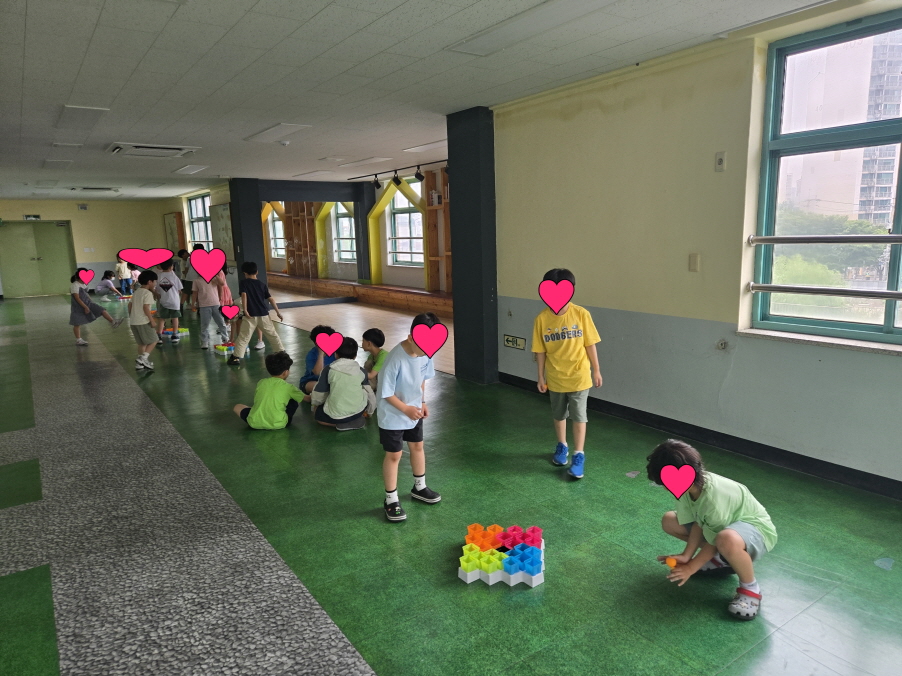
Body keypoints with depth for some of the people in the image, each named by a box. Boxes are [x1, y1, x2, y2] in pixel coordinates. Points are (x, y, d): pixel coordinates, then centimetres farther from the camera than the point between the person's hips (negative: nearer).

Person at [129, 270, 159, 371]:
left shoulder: (136, 292, 15)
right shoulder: (148, 293, -12)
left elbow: (130, 305, 16)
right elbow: (146, 307, -20)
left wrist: (131, 316, 24)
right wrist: (152, 320, -16)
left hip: (133, 322, 8)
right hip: (143, 322, -8)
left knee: (142, 343, 17)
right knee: (153, 341, 3)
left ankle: (140, 364, 19)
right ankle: (143, 358, -12)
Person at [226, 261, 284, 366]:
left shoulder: (243, 283, 2)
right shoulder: (262, 284, 11)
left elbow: (244, 295, -13)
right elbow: (270, 299, 9)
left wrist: (245, 310, -16)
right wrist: (278, 312, 11)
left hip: (250, 315, -3)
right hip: (263, 315, 3)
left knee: (243, 337, 0)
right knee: (272, 334, 14)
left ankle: (236, 357, -3)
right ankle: (282, 352, 20)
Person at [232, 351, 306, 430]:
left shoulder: (261, 383, 11)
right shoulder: (288, 387, 3)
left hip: (255, 423, 2)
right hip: (278, 424, -2)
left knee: (237, 407, 27)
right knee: (295, 400, 18)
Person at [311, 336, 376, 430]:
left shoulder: (328, 369, -5)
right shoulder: (361, 370, 3)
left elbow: (318, 397, 0)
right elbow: (370, 394, 12)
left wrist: (315, 402, 25)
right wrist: (370, 412, 32)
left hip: (336, 416, -4)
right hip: (359, 411, 4)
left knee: (316, 411, 27)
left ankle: (340, 423, 3)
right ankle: (355, 420, 13)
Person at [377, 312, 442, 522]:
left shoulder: (425, 353, -12)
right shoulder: (396, 359, -33)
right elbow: (386, 392, -24)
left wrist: (422, 402, 2)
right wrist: (406, 409, -21)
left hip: (414, 411, 7)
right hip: (393, 415, -7)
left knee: (417, 446, 21)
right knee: (394, 455, 5)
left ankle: (419, 487, 42)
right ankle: (391, 500, 21)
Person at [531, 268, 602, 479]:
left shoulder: (581, 314, -13)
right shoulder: (542, 319, -11)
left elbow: (590, 344, -4)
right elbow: (540, 351, -3)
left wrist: (596, 370, 1)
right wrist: (541, 376, 1)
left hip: (579, 376, -2)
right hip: (555, 378, 2)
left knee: (579, 416, 3)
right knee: (559, 415, 19)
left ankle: (579, 455, 13)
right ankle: (562, 446, 39)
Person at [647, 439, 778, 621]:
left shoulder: (714, 497, -37)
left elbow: (715, 540, -25)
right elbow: (698, 523, -5)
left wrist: (691, 568, -17)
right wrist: (686, 555, -15)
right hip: (721, 525, 9)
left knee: (727, 540, -44)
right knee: (669, 521, 5)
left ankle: (750, 588, -14)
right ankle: (722, 560, 14)